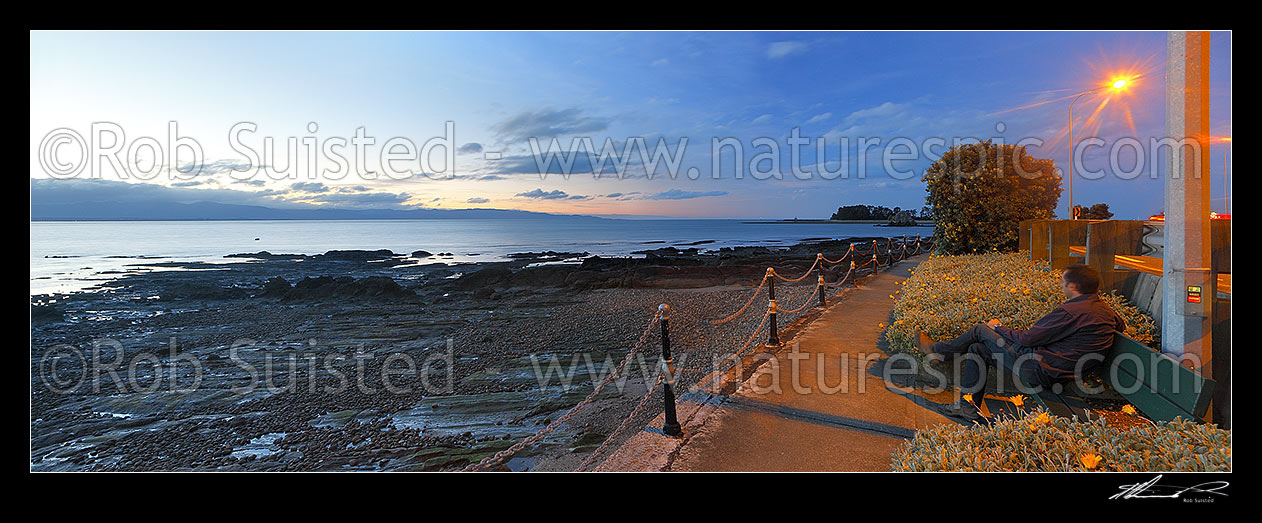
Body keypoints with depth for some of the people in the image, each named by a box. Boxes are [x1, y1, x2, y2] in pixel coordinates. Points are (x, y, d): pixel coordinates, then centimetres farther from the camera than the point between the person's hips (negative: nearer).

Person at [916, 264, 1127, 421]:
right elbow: (1121, 325, 31)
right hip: (1057, 371, 9)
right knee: (977, 349, 13)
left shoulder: (1071, 312, -24)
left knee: (981, 330, 1)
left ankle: (937, 349, 24)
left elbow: (1027, 338, -18)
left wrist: (998, 328, -1)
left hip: (1040, 370, -9)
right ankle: (968, 406, 17)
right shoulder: (1106, 309, 5)